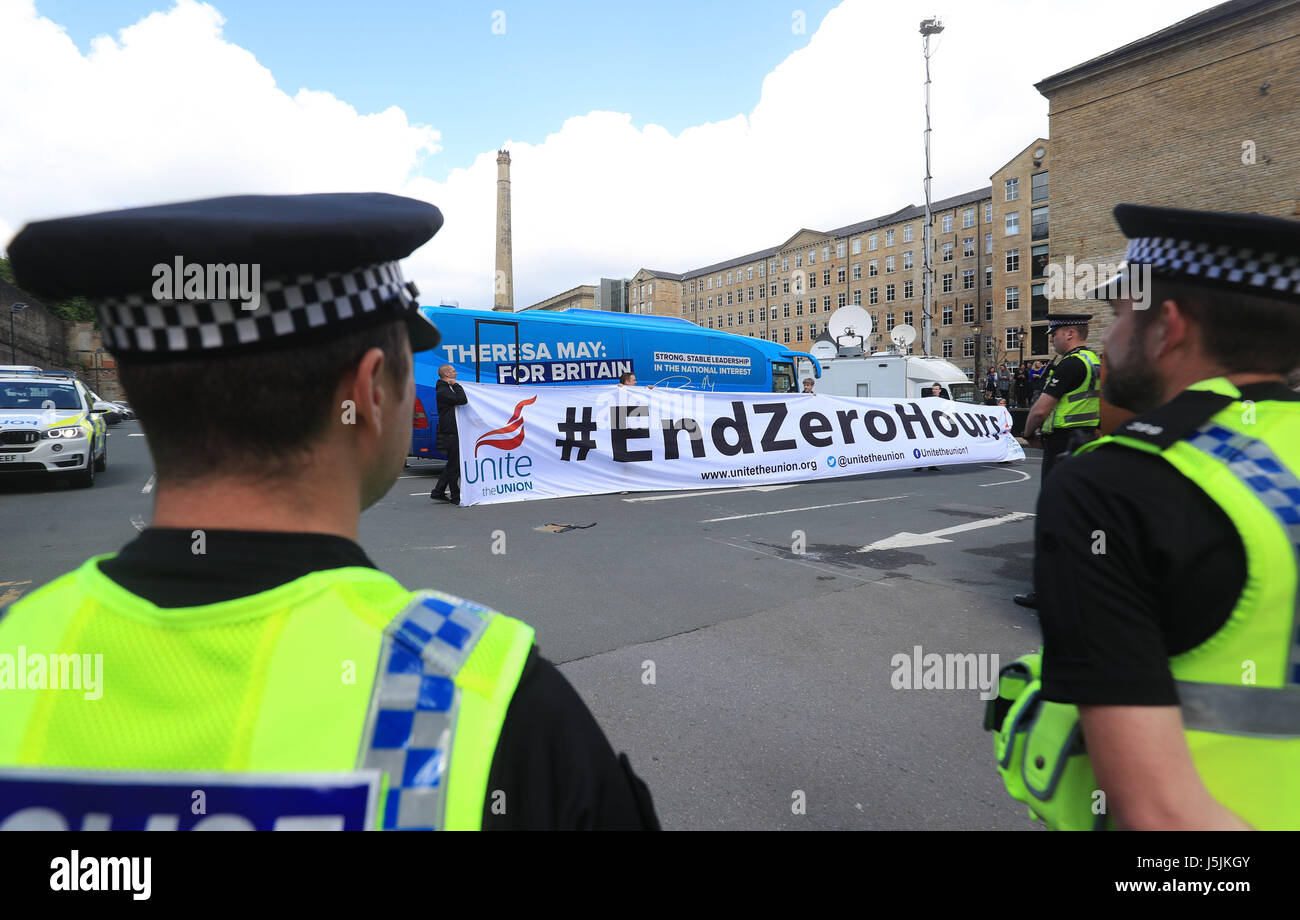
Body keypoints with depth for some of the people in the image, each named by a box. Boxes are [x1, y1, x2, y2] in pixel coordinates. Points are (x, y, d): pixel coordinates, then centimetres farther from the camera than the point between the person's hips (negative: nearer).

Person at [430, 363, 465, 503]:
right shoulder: (443, 391, -15)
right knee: (454, 465, -2)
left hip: (453, 433, 11)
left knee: (452, 465, 17)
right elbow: (462, 400, -23)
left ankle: (438, 492, 23)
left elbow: (462, 400, 20)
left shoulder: (447, 389, 18)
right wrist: (456, 385, -12)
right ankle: (455, 496, 6)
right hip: (451, 434, -11)